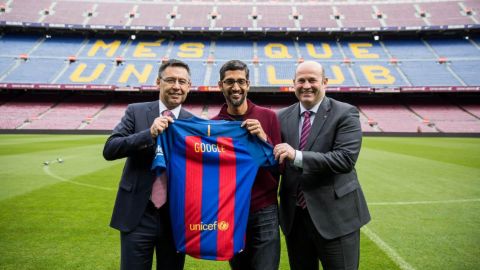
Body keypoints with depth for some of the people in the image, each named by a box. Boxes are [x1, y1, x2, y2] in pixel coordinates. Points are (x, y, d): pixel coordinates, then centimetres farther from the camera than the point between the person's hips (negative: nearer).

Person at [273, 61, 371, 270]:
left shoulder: (345, 113, -6)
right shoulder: (282, 117, 6)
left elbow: (346, 158, -19)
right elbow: (276, 158, 9)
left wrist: (297, 156, -25)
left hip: (336, 215, -3)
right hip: (294, 215, 4)